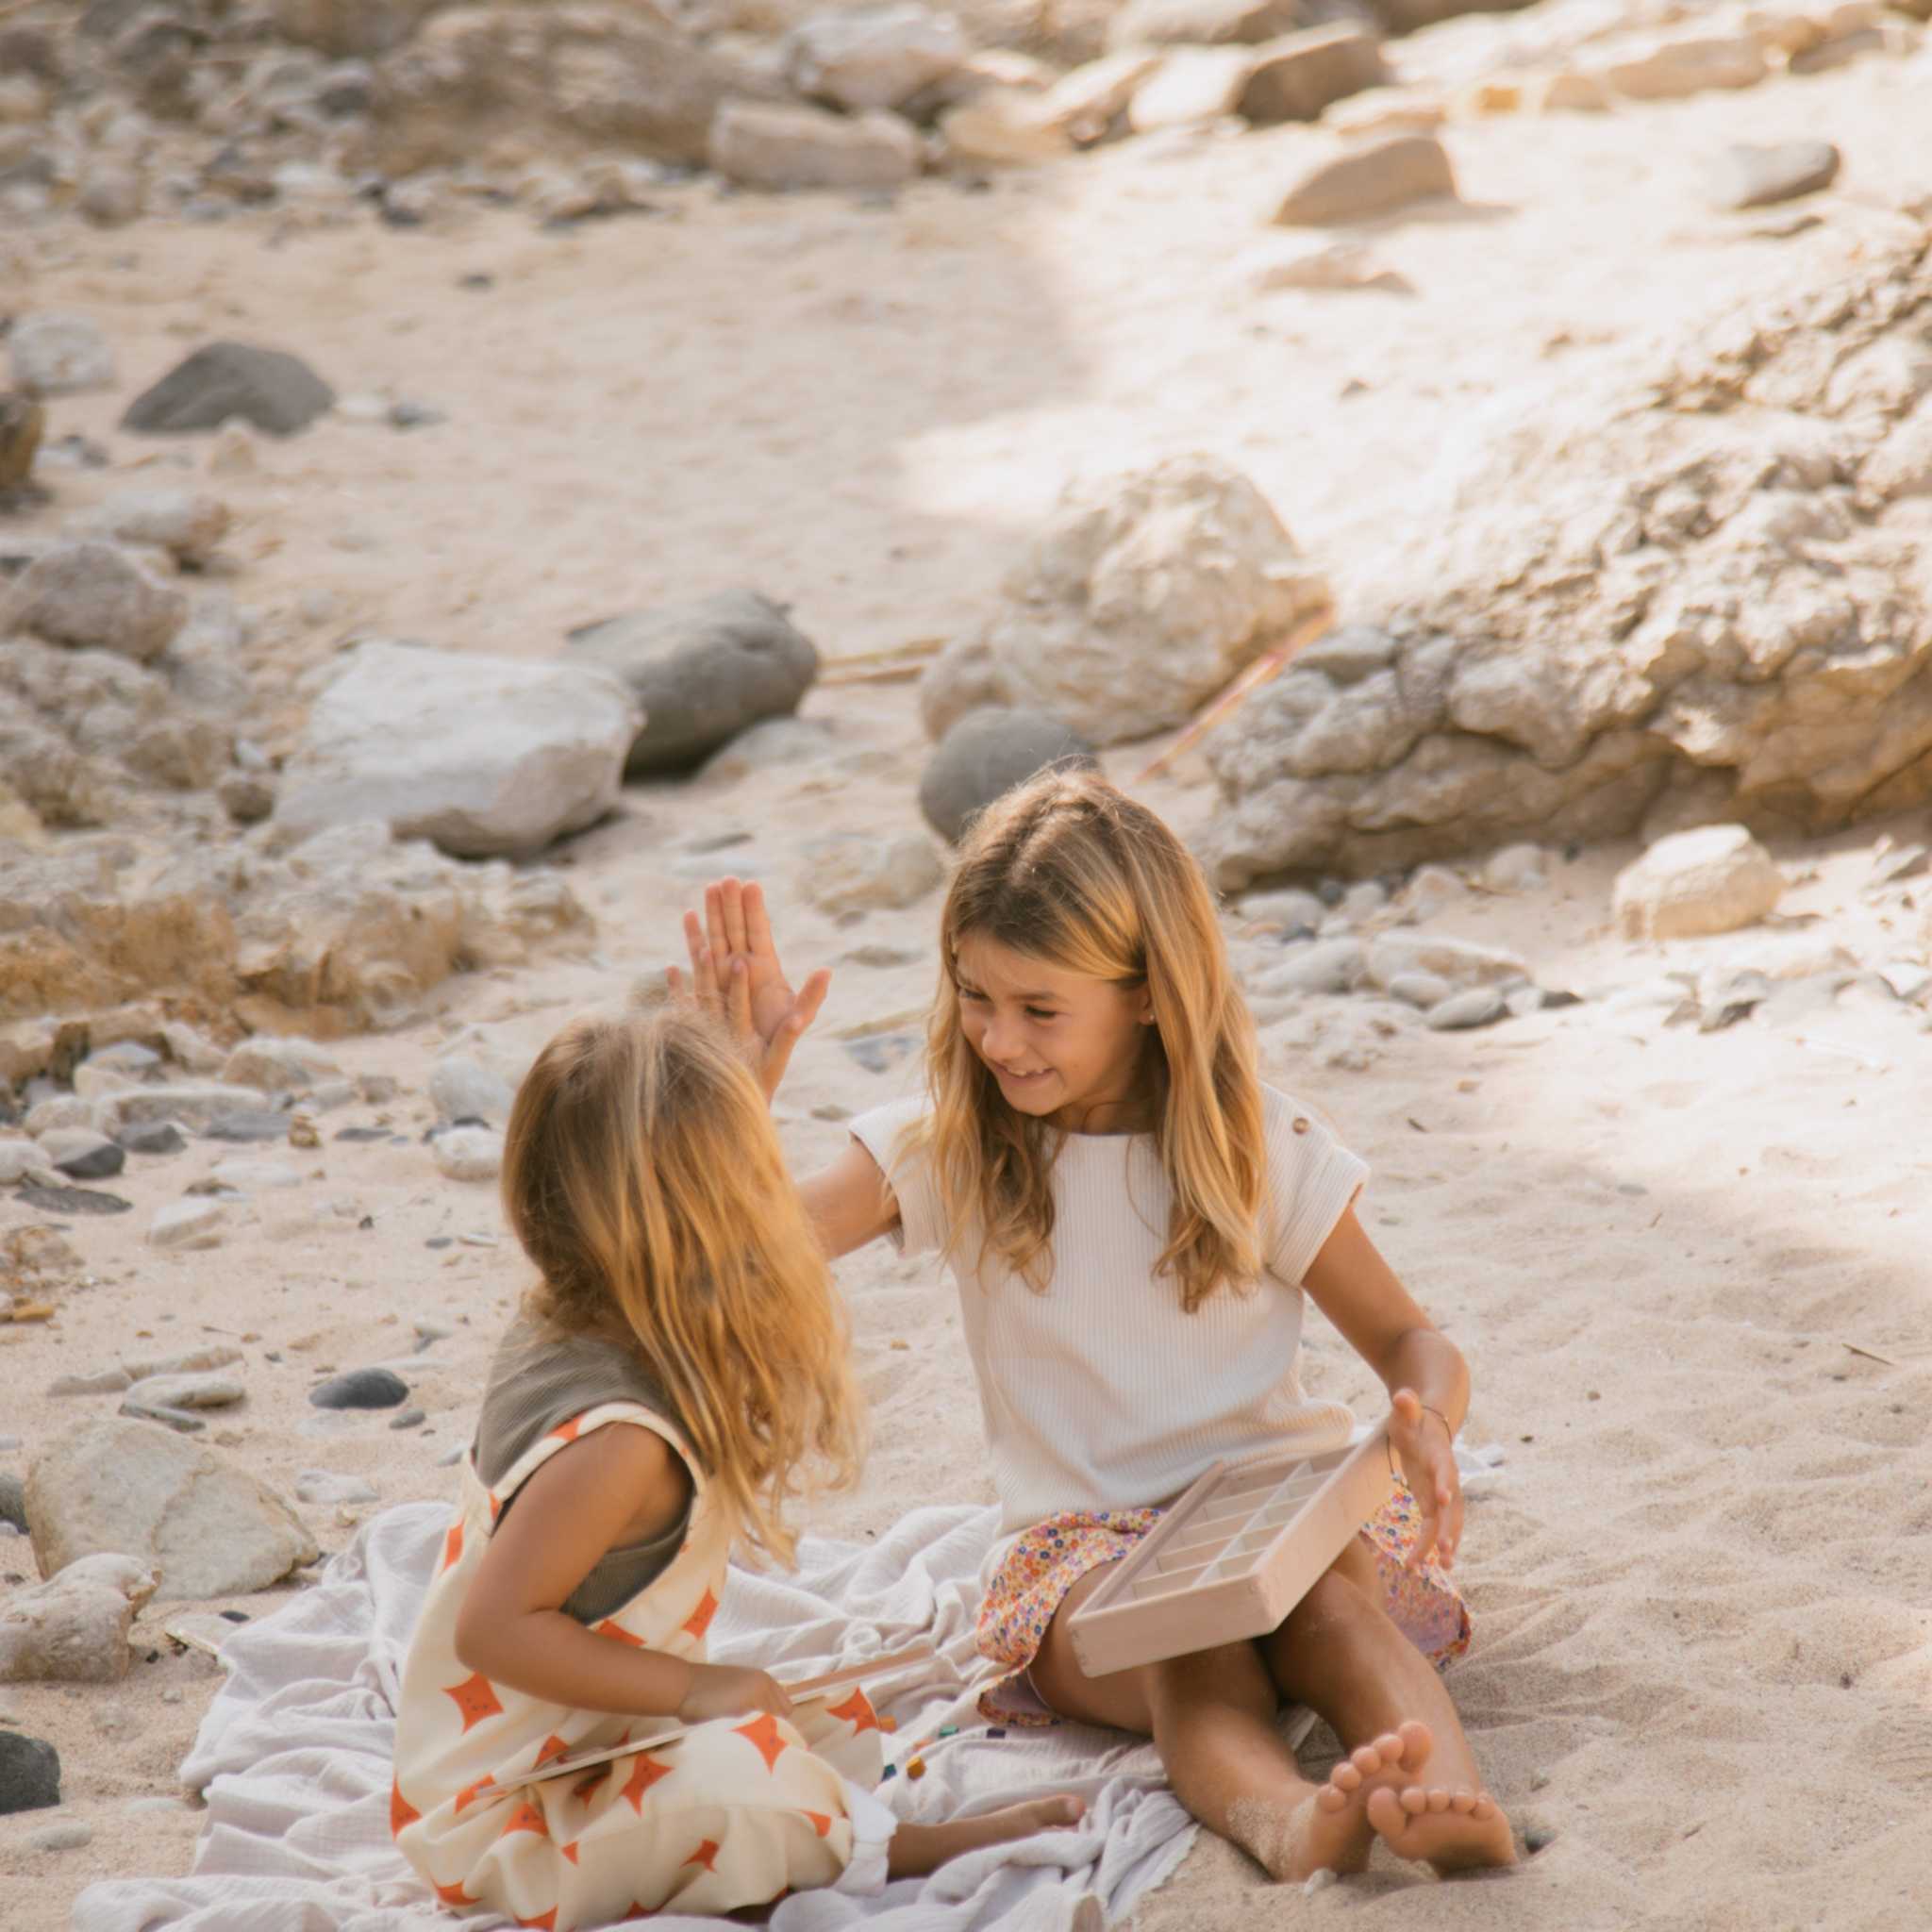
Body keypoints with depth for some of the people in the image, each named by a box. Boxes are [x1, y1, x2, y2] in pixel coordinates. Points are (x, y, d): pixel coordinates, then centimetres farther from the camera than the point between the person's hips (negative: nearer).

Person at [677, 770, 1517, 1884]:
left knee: (1332, 1605, -36)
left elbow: (1413, 1342, 7)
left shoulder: (1260, 1148, 2)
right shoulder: (949, 1148, 4)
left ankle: (1455, 1804, -62)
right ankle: (1288, 1825, -65)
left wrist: (1428, 1425, -17)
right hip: (1082, 1541, -1)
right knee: (1186, 1644, -36)